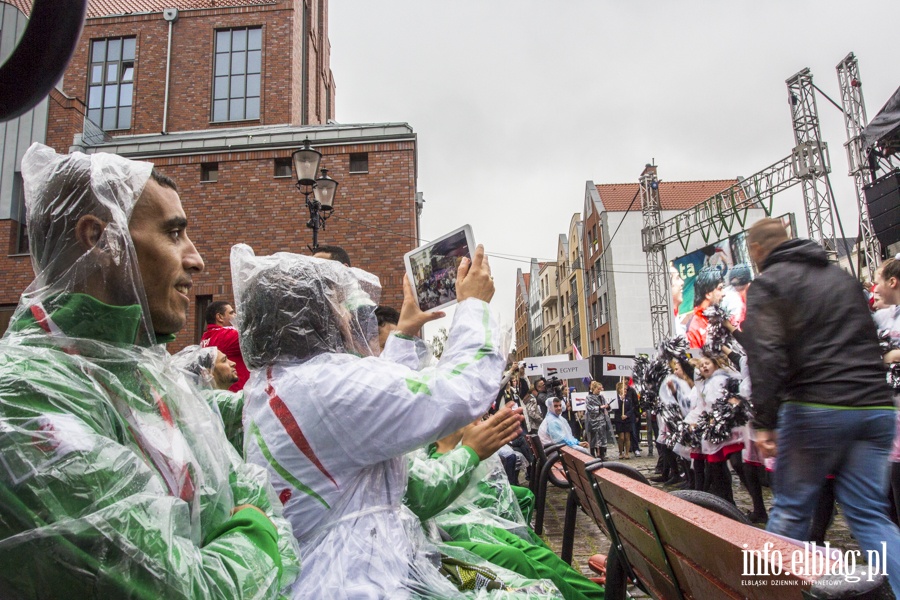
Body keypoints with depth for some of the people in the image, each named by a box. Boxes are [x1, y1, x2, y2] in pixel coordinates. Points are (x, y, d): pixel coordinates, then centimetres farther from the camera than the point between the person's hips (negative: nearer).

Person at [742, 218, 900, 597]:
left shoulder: (768, 284, -2)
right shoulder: (843, 278, 20)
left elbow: (766, 356, -14)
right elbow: (869, 342, 26)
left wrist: (764, 422, -14)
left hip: (816, 409, -6)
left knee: (790, 510, 7)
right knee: (869, 515, 11)